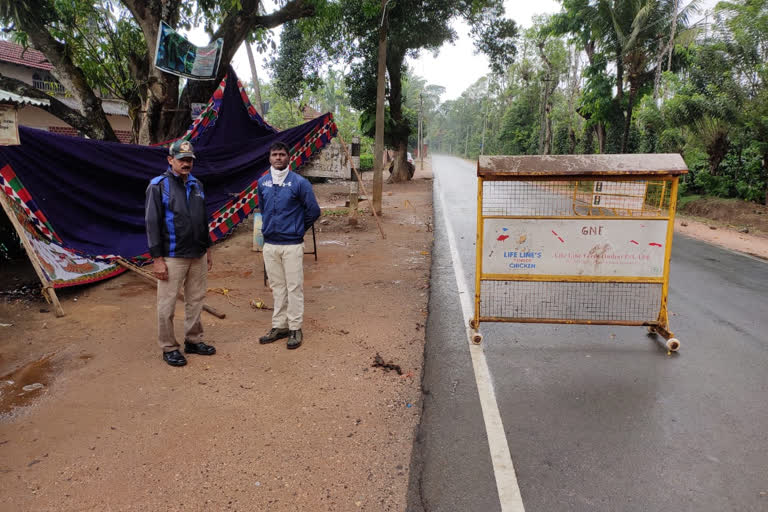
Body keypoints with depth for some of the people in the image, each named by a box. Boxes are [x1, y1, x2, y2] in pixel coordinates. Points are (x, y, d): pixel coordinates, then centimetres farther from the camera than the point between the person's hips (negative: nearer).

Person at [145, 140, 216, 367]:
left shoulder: (196, 185, 12)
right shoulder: (158, 186, -7)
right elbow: (152, 224, -10)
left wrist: (208, 249, 18)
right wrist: (157, 258, -13)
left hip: (198, 256, 6)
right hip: (172, 258, -6)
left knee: (196, 300, 13)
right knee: (167, 304, 2)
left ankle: (194, 340, 27)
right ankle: (169, 348, 15)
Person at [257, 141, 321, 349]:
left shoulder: (299, 182, -9)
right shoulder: (262, 182, 6)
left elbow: (313, 211, -4)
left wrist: (298, 228, 6)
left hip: (292, 245, -5)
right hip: (270, 244, 5)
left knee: (294, 287, 2)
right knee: (277, 286, 13)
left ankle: (295, 328, 13)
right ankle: (279, 326, 25)